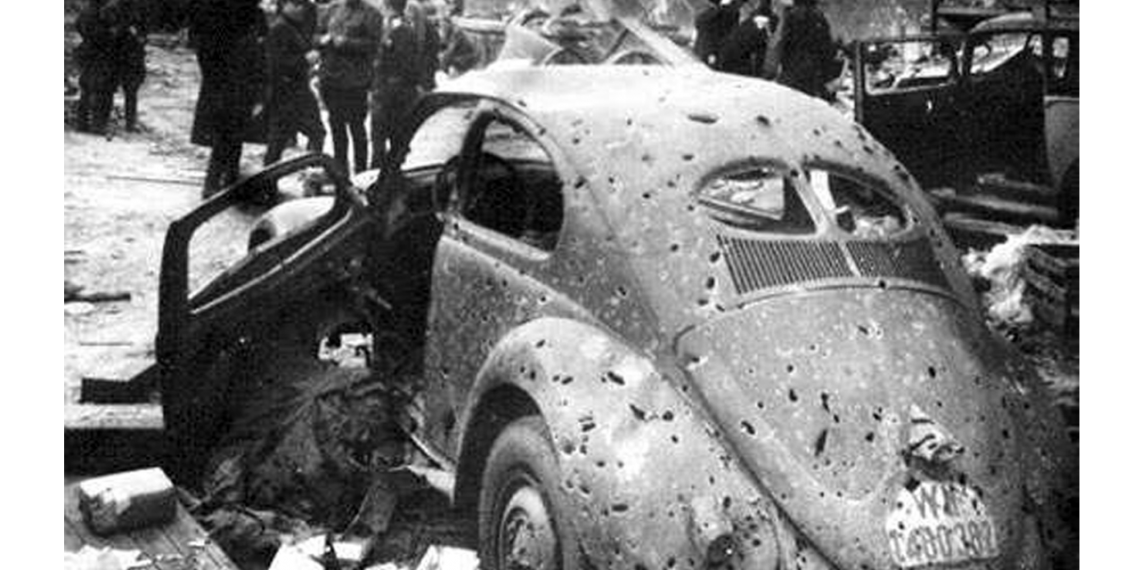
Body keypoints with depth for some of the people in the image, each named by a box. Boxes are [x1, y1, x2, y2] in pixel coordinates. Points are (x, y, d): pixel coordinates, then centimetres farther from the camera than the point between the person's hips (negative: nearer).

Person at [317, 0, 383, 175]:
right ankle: (340, 169, 23)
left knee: (356, 126, -2)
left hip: (354, 82, -6)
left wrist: (346, 43, -19)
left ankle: (360, 171, 7)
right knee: (336, 126, 13)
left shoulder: (370, 15, -2)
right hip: (330, 79, 6)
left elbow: (373, 44, -13)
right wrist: (323, 40, -2)